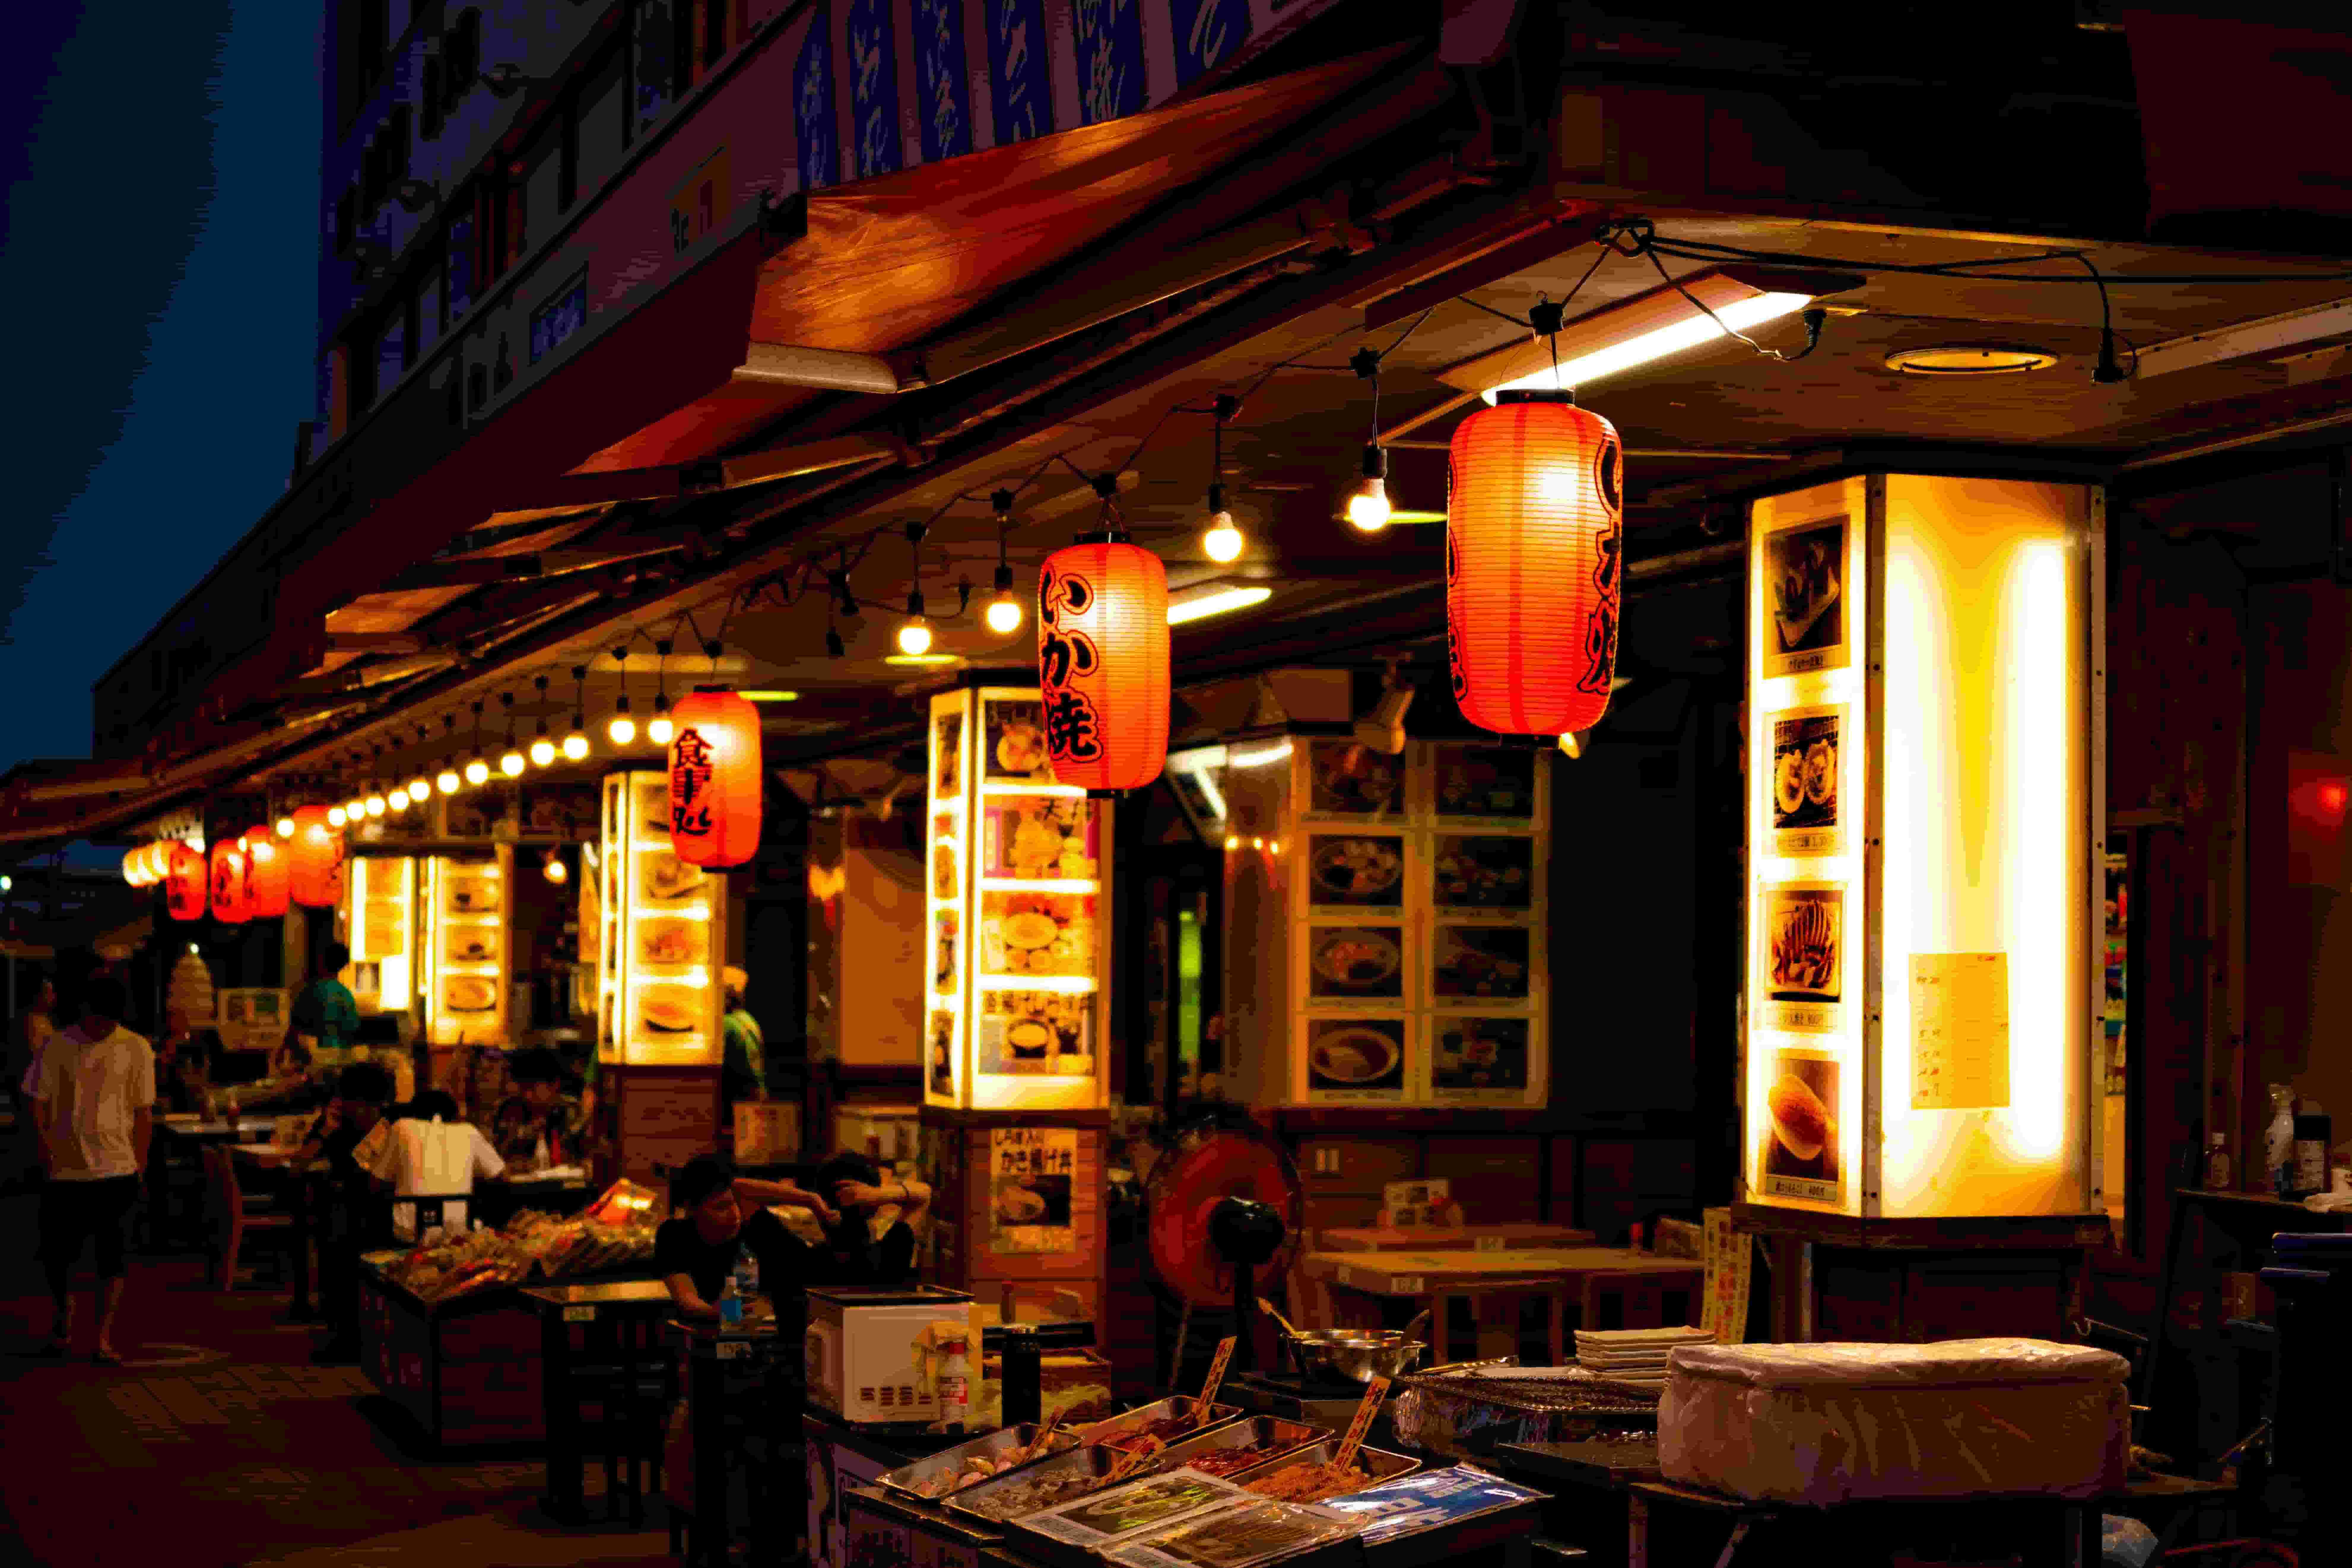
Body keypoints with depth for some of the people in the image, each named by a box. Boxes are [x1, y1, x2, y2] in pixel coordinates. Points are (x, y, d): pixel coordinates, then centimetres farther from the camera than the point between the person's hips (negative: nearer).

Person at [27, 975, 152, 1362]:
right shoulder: (58, 1047, 2)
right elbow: (39, 1101, 3)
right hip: (63, 1170, 1)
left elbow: (144, 1112, 6)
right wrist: (43, 1142, -13)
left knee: (112, 1257, -3)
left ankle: (104, 1340, 5)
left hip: (116, 1170, -1)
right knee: (55, 1253, 5)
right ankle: (63, 1315, 34)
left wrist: (140, 1164, 2)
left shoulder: (136, 1050, 3)